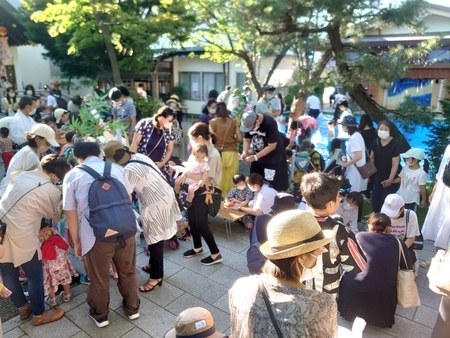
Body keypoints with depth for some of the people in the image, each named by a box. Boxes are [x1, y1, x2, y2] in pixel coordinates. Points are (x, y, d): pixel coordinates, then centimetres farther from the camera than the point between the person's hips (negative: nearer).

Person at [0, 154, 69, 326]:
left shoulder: (24, 175, 6)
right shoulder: (52, 191, -11)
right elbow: (51, 214, 7)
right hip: (20, 237, -7)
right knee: (35, 275, 12)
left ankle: (23, 308, 42)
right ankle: (39, 315, 29)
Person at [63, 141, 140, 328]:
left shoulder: (72, 176, 4)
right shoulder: (117, 168, 11)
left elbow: (70, 213, 1)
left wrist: (76, 241, 11)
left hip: (96, 235, -2)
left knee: (99, 279, 20)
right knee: (128, 272, 24)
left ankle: (100, 315, 41)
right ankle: (132, 308, 42)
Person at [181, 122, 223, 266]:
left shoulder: (213, 154, -22)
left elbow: (207, 178, -24)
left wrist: (187, 174, -20)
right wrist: (184, 170, -5)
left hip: (203, 192, -8)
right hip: (193, 189, 8)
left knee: (201, 224, 0)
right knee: (192, 220, 18)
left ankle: (216, 254, 15)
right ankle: (197, 247, 39)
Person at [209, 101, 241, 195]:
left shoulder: (213, 122, 1)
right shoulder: (233, 122, 7)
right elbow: (240, 138, 10)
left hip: (219, 154, -2)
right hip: (232, 153, 2)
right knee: (230, 179, 7)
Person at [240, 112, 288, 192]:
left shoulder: (270, 123, -27)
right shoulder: (248, 123, -10)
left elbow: (272, 146, -25)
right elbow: (247, 139, 1)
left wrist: (255, 157, -27)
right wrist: (245, 152, -18)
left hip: (274, 159, -6)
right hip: (257, 157, 6)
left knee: (275, 186, -3)